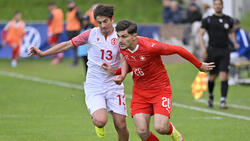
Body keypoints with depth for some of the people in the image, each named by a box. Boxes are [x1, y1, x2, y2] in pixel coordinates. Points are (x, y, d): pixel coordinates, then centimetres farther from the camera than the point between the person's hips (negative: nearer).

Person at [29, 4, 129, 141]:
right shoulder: (91, 34, -2)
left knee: (121, 126, -5)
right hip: (94, 87, -1)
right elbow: (68, 44, 5)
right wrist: (43, 53, 2)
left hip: (113, 86, 1)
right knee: (101, 121, -22)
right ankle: (96, 120, 15)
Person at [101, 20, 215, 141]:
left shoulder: (149, 46, -27)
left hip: (160, 90, -5)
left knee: (160, 128, -18)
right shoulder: (122, 47, -7)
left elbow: (178, 49, -16)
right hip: (140, 92, 5)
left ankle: (171, 130, 20)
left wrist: (199, 65, -6)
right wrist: (114, 71, -6)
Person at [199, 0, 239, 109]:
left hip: (224, 51, 1)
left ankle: (223, 101, -14)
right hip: (212, 51, -1)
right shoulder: (208, 20, 1)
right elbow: (201, 34, 0)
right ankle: (210, 96, 31)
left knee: (224, 76, -11)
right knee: (212, 77, 5)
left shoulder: (228, 20, 9)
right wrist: (203, 48, -12)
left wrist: (235, 43, 9)